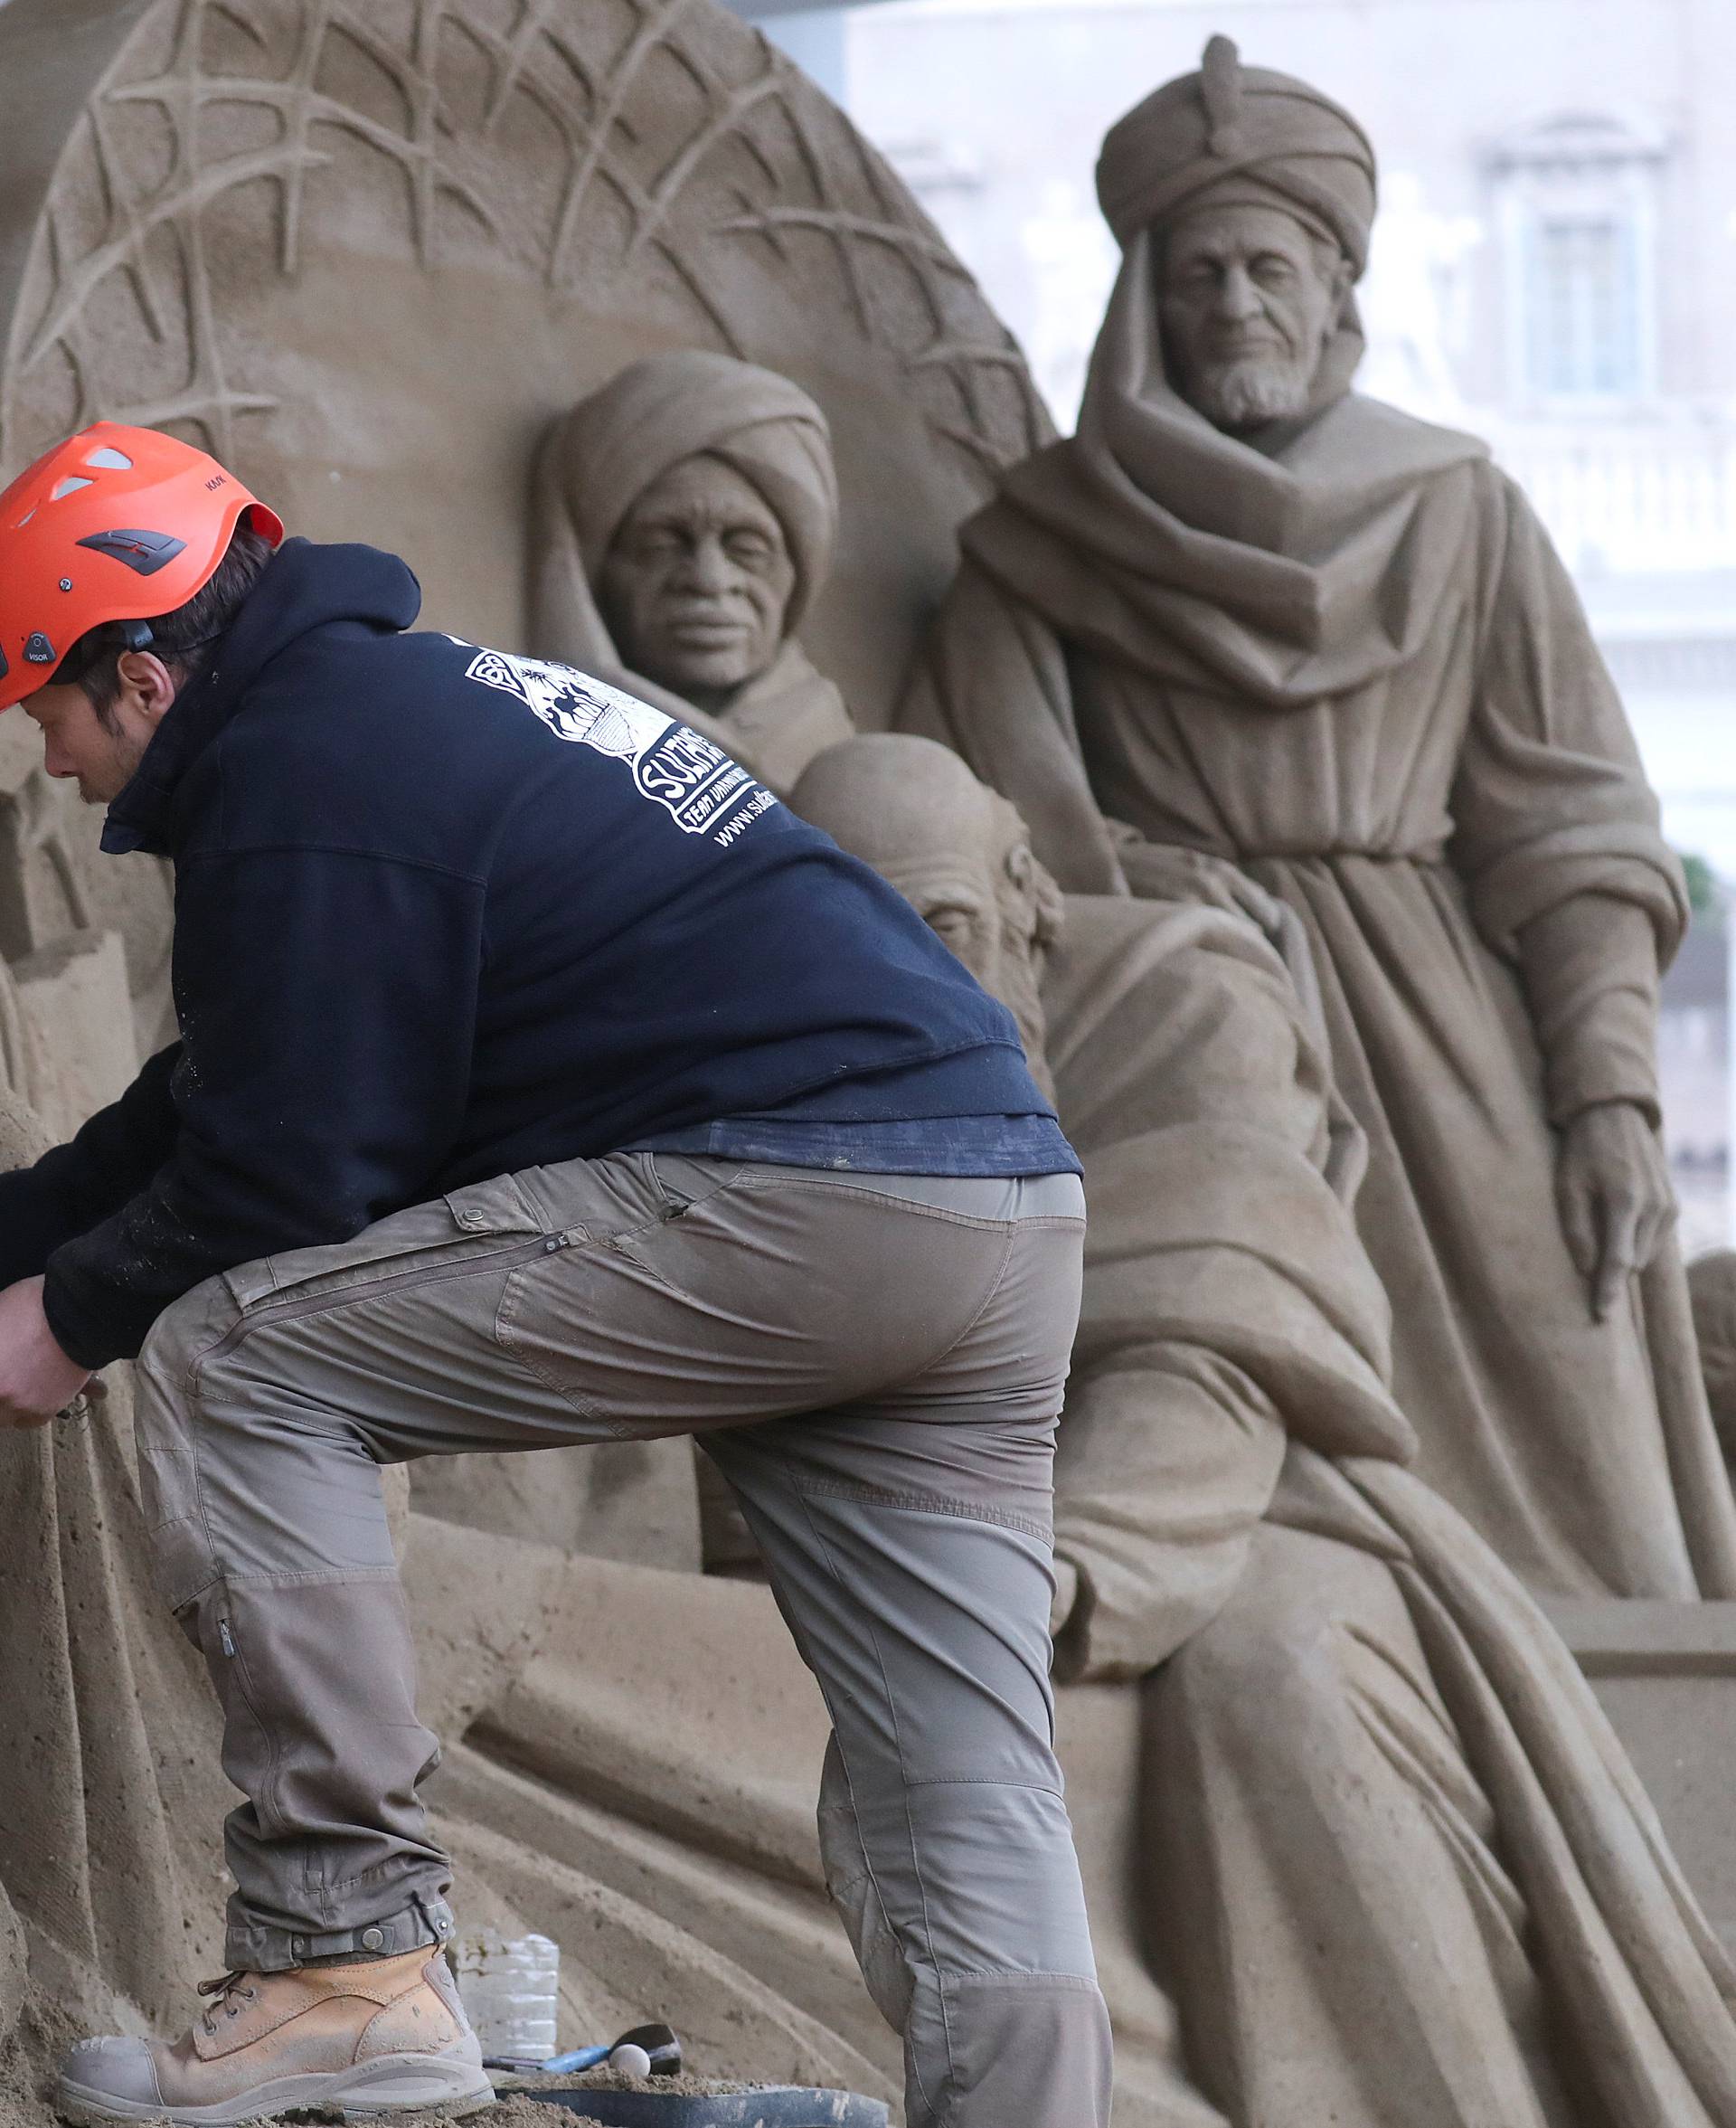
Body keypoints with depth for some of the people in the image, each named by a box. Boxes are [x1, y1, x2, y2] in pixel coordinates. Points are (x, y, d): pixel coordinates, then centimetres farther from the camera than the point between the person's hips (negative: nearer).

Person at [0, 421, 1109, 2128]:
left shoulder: (300, 776, -5)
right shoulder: (404, 693, 27)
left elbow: (289, 1172, -6)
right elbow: (228, 1095, 34)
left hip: (778, 1199, -10)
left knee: (232, 1361, -3)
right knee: (968, 1789, 8)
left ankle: (348, 1963, -7)